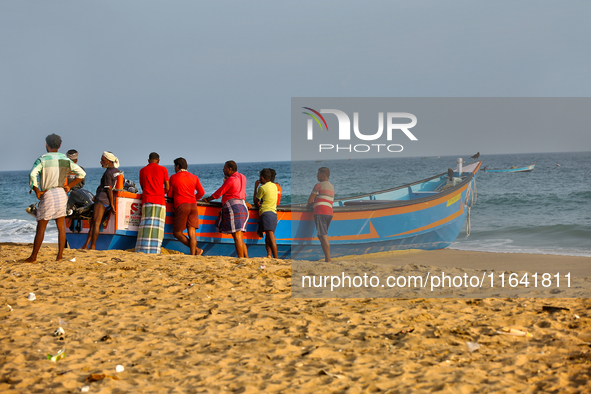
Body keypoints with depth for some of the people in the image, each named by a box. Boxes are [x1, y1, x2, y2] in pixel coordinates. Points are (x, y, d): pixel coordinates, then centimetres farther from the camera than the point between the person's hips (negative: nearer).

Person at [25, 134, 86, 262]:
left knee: (41, 227, 3)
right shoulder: (65, 160, 7)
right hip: (62, 194, 4)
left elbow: (32, 175, -22)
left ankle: (33, 256, 9)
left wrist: (37, 191, -11)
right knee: (61, 226, 8)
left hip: (48, 194, -4)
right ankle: (60, 255, 6)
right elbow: (82, 173, 8)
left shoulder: (42, 160, -7)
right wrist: (69, 186, 9)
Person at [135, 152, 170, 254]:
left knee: (145, 226, -1)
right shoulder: (162, 169, 8)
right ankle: (154, 251, -10)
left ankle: (142, 250, -9)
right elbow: (167, 188, 10)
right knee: (157, 226, -5)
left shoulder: (142, 170, 15)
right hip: (159, 200, -2)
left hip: (146, 200, 2)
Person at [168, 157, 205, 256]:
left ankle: (196, 249, -3)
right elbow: (201, 192, 12)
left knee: (177, 232, 5)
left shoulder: (174, 177, 4)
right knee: (192, 232, 0)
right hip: (193, 205, 4)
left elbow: (170, 194, 9)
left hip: (181, 206, -4)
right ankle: (193, 255, -11)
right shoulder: (194, 177, 13)